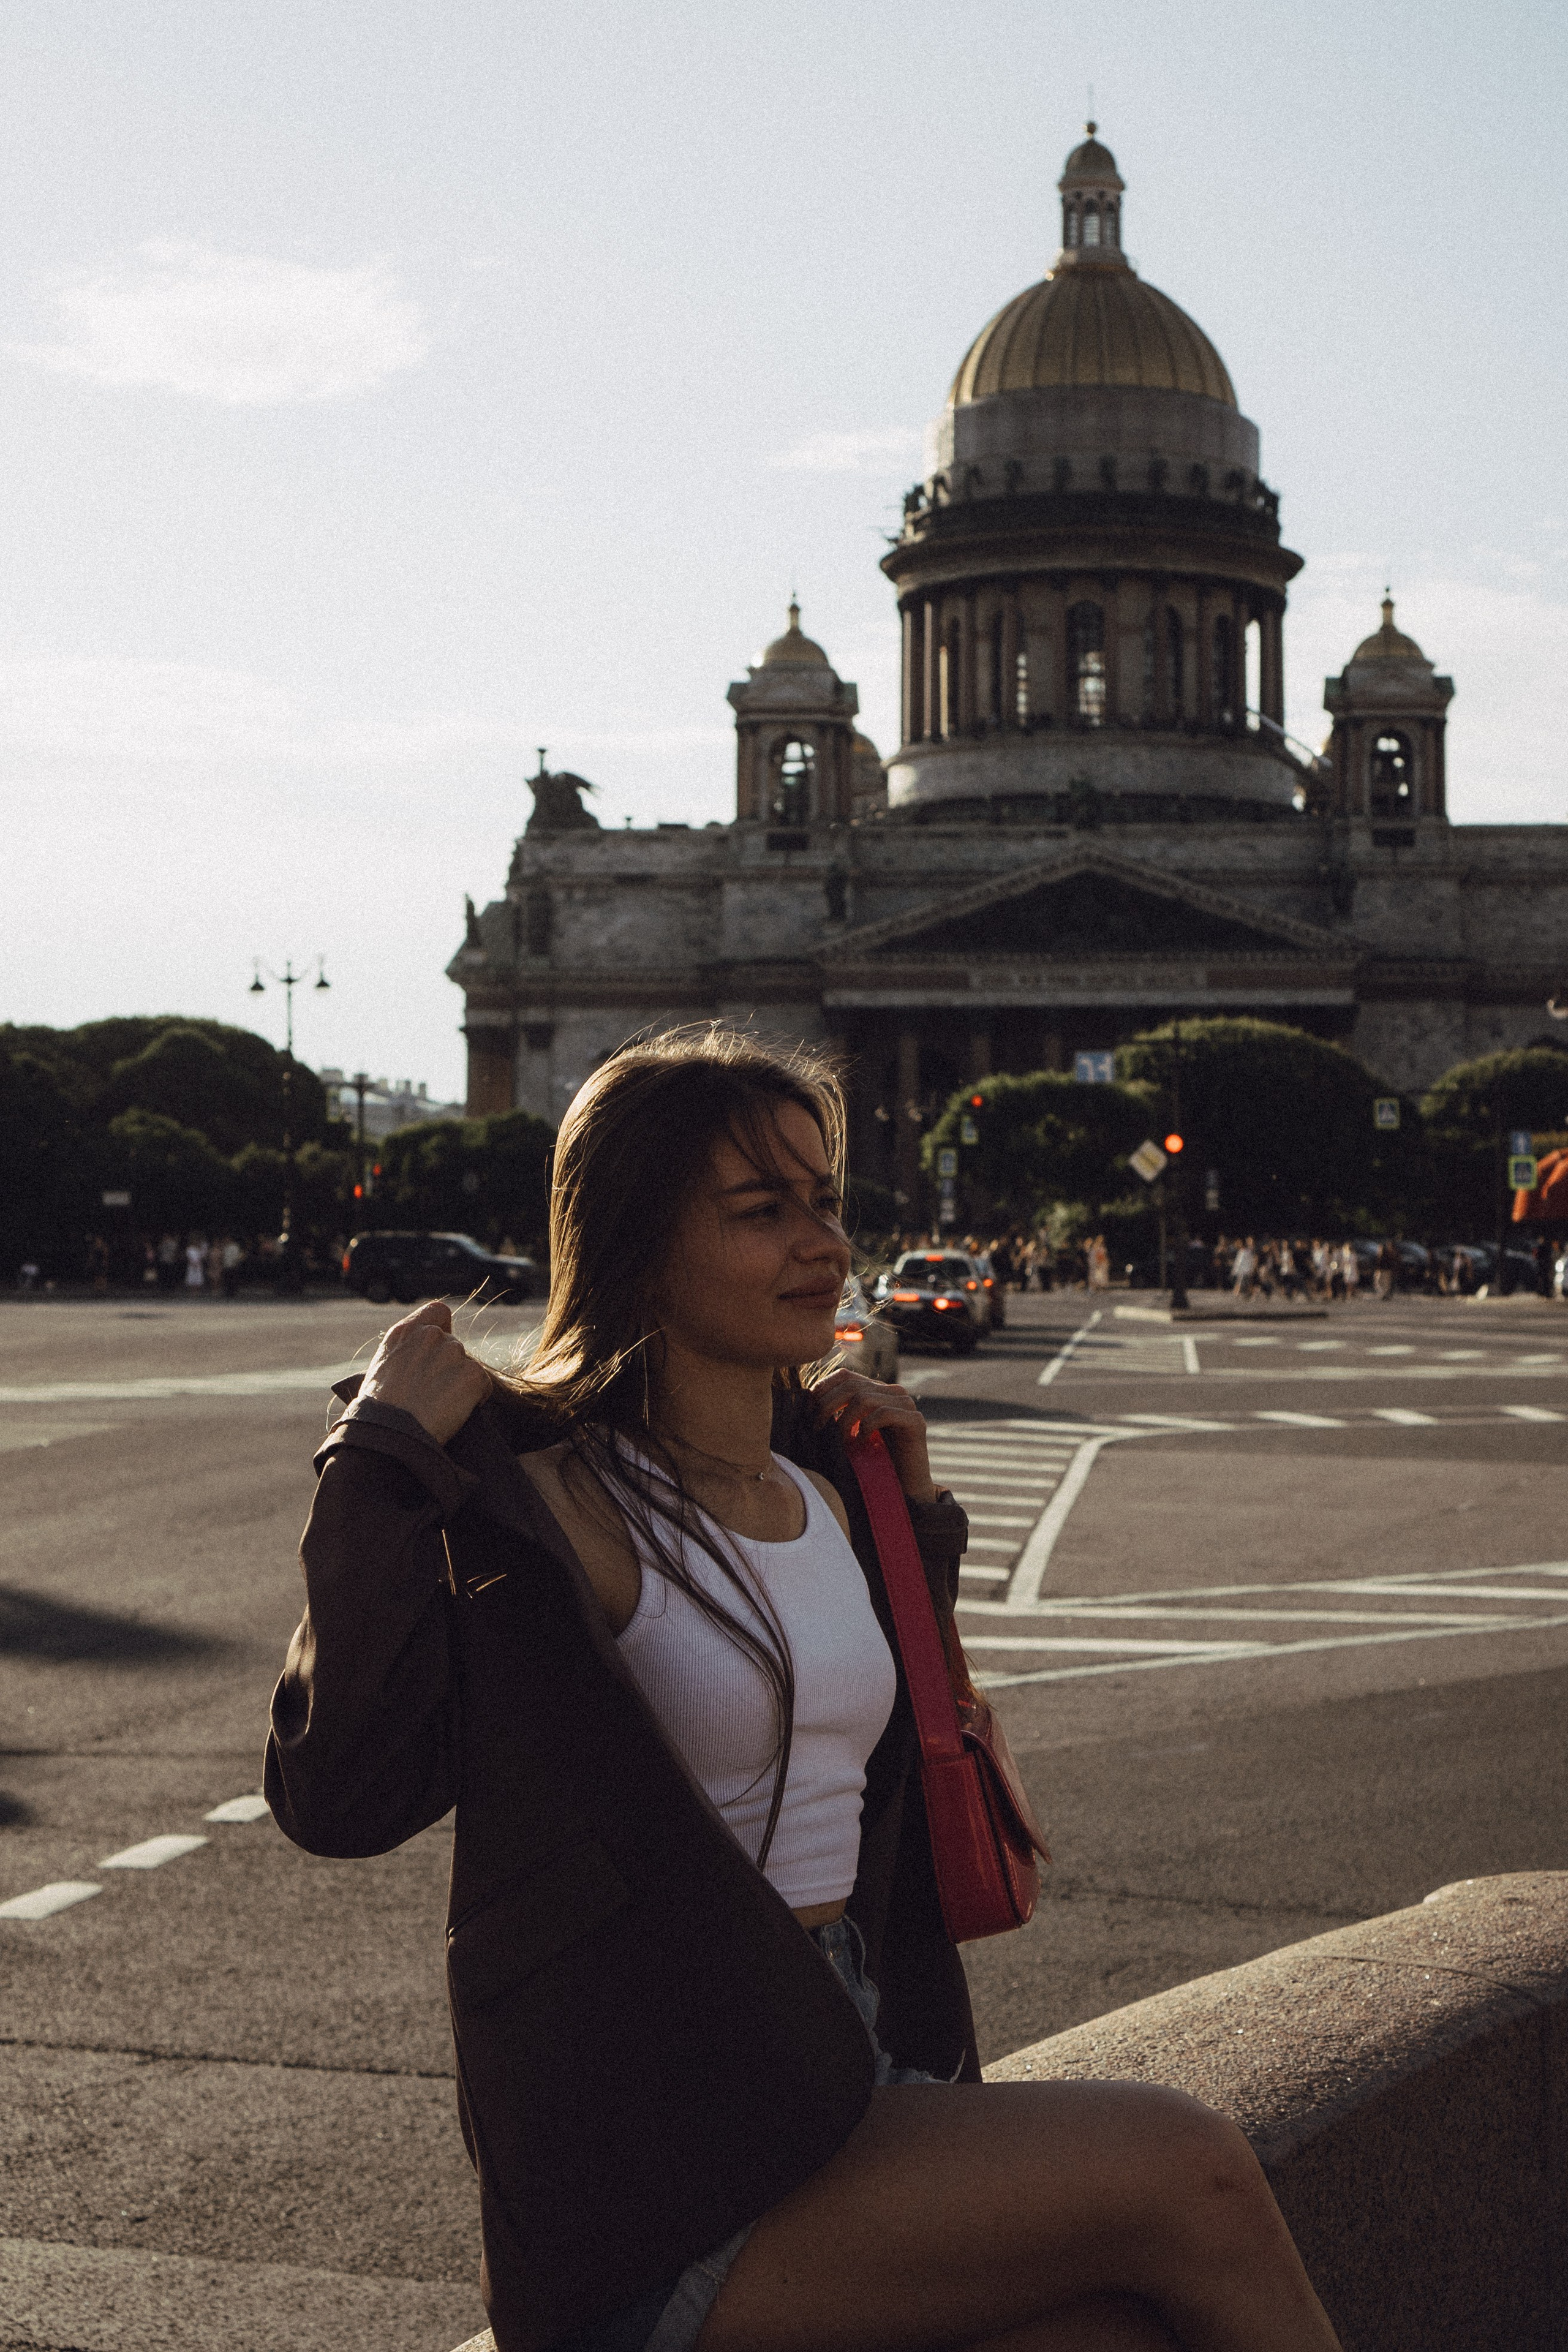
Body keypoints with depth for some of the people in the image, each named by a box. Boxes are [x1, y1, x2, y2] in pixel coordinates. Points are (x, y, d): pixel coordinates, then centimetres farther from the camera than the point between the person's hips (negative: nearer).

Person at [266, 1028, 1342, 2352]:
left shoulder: (830, 1489, 12)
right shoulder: (551, 1500, -10)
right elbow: (340, 1793, -22)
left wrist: (916, 1519, 16)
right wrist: (388, 1458, -21)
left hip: (852, 2087, 7)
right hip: (658, 2187, -6)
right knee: (1186, 2173, -20)